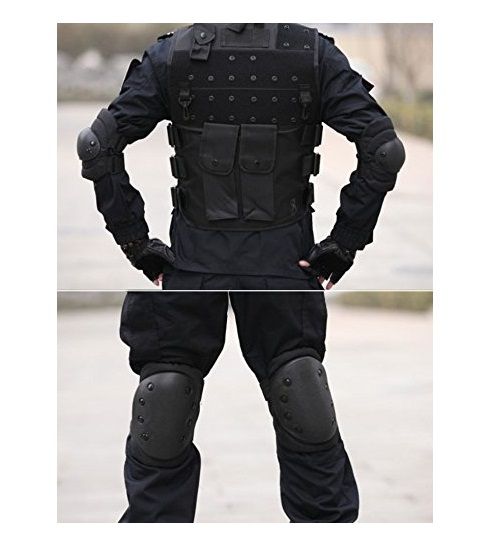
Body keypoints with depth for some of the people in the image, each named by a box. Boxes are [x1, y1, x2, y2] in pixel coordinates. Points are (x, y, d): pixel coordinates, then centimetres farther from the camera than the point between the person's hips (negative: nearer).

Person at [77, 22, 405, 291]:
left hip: (198, 263, 1)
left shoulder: (172, 54, -5)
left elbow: (97, 146, -9)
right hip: (286, 265, 0)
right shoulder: (315, 55, -6)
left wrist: (136, 243, -3)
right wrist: (345, 242, -5)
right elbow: (384, 150, -13)